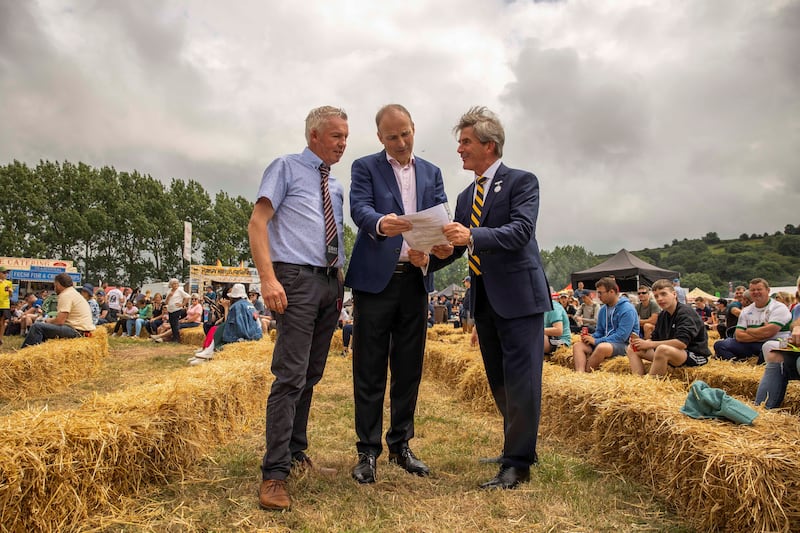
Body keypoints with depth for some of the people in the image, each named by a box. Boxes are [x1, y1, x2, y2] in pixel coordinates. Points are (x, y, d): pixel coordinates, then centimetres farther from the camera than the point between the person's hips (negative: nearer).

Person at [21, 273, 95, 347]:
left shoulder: (66, 295, -11)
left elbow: (60, 321, -17)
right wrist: (51, 319, 13)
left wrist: (49, 321, 3)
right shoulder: (74, 293, 20)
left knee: (37, 326, -13)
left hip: (77, 330, -11)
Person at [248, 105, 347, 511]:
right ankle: (275, 473, -6)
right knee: (291, 376, -12)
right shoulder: (286, 168, 1)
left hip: (330, 283, 7)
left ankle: (296, 450, 27)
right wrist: (268, 279, -20)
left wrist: (341, 284, 13)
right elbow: (257, 223, -8)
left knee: (312, 375, 13)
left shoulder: (335, 185, 21)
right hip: (297, 279, -7)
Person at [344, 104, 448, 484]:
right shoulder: (365, 167, 4)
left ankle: (400, 446, 23)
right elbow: (359, 209, -12)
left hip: (415, 278, 4)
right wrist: (380, 223, -36)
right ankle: (368, 452, 11)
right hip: (375, 278, -3)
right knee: (369, 370, 1)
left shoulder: (431, 173, 15)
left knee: (409, 368, 9)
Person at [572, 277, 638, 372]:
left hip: (624, 344, -8)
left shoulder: (627, 310, -12)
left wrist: (596, 341, -18)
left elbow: (621, 336, -21)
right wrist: (590, 337, -5)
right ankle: (579, 373, -37)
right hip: (605, 342, 8)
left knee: (602, 347, -38)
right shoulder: (603, 309, 13)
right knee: (578, 346, -12)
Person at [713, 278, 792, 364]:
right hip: (751, 345, 6)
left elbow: (768, 332, -17)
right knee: (719, 345, -10)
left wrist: (748, 331, 0)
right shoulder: (746, 311, 14)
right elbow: (739, 336, 2)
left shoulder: (779, 308, -2)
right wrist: (761, 335, -12)